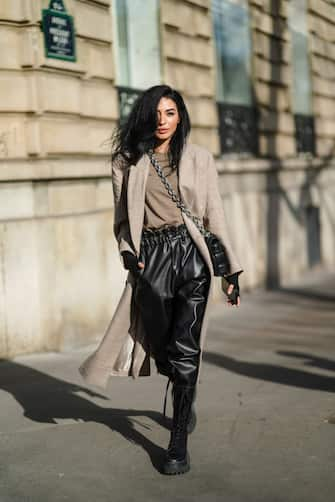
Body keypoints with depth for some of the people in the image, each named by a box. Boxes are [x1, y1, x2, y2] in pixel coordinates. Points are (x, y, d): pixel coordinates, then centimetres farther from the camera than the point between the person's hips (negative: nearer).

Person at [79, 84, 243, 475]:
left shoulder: (199, 158, 7)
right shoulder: (128, 160, 9)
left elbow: (215, 214, 7)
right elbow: (122, 214, 11)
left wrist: (231, 269, 6)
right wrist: (127, 250, -8)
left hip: (191, 253, -1)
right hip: (151, 257, 1)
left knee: (184, 349, -6)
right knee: (162, 346, 7)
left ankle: (179, 443, 1)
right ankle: (185, 399, 40)